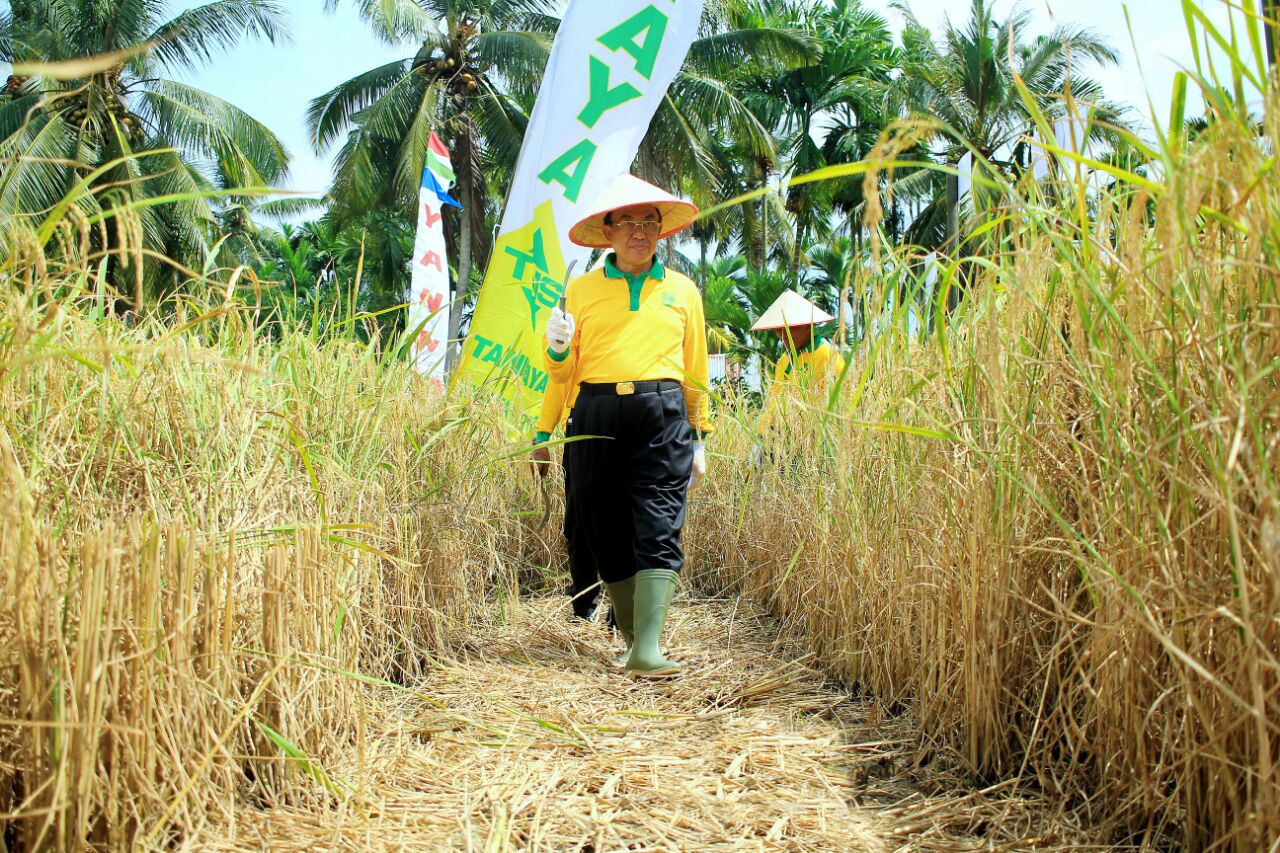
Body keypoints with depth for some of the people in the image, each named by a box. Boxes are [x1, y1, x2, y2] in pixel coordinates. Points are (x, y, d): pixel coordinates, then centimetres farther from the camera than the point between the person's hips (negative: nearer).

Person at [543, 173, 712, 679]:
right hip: (596, 416, 1)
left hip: (663, 415, -1)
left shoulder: (682, 291, 17)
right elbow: (564, 374, 16)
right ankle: (633, 638, 17)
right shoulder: (580, 290, 14)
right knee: (608, 537, 3)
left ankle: (648, 651, -16)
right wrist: (557, 349, -7)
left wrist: (699, 439, 17)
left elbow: (695, 371, 19)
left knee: (658, 533, -12)